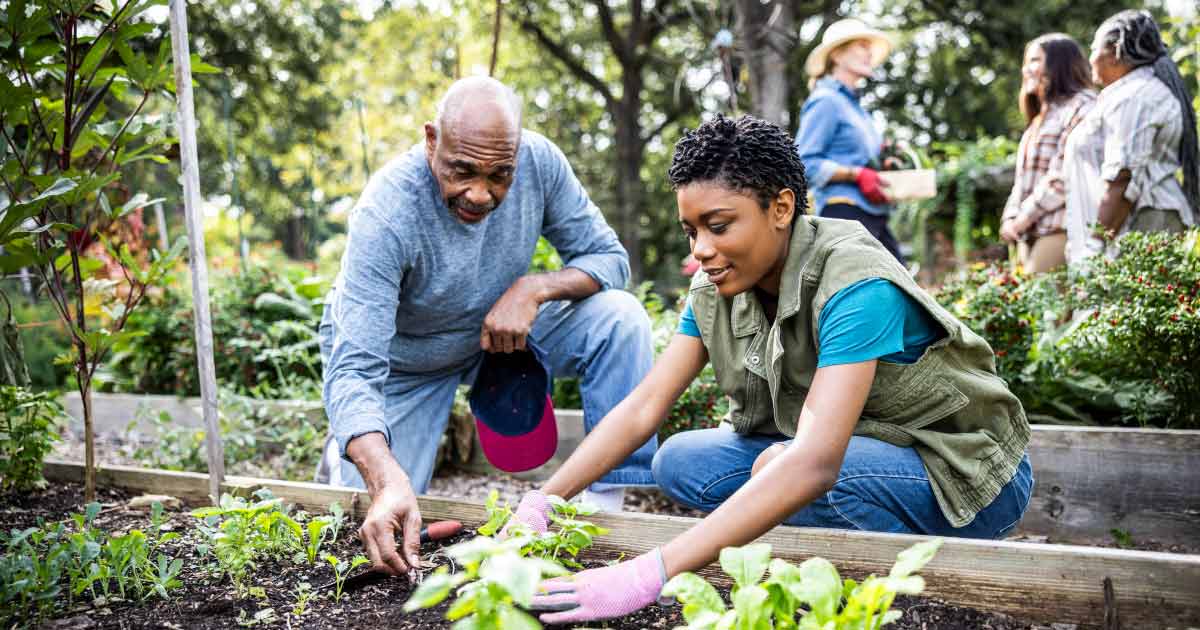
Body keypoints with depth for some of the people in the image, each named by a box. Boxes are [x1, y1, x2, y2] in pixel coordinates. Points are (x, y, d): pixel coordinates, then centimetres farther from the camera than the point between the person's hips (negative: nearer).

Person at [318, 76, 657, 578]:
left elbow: (608, 257, -12)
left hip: (500, 327, 3)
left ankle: (610, 502, -12)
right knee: (384, 530, -8)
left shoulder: (539, 161, -24)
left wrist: (533, 288, -33)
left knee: (620, 319, -21)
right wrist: (388, 483, -56)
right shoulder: (386, 215, -35)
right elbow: (355, 370, -40)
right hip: (399, 358, -3)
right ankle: (343, 447, 26)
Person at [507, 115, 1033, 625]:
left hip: (963, 473, -7)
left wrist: (649, 574, -49)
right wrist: (540, 503, -24)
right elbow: (643, 408, -9)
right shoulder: (715, 289, -7)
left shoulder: (855, 287, -30)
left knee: (780, 467, -33)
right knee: (680, 461, -10)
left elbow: (814, 464, -42)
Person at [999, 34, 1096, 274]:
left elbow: (1065, 172, -13)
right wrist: (1011, 216, 6)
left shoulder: (1081, 105, -2)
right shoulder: (1040, 119, 28)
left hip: (1059, 230, -8)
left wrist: (1028, 214, -12)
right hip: (1029, 234, 8)